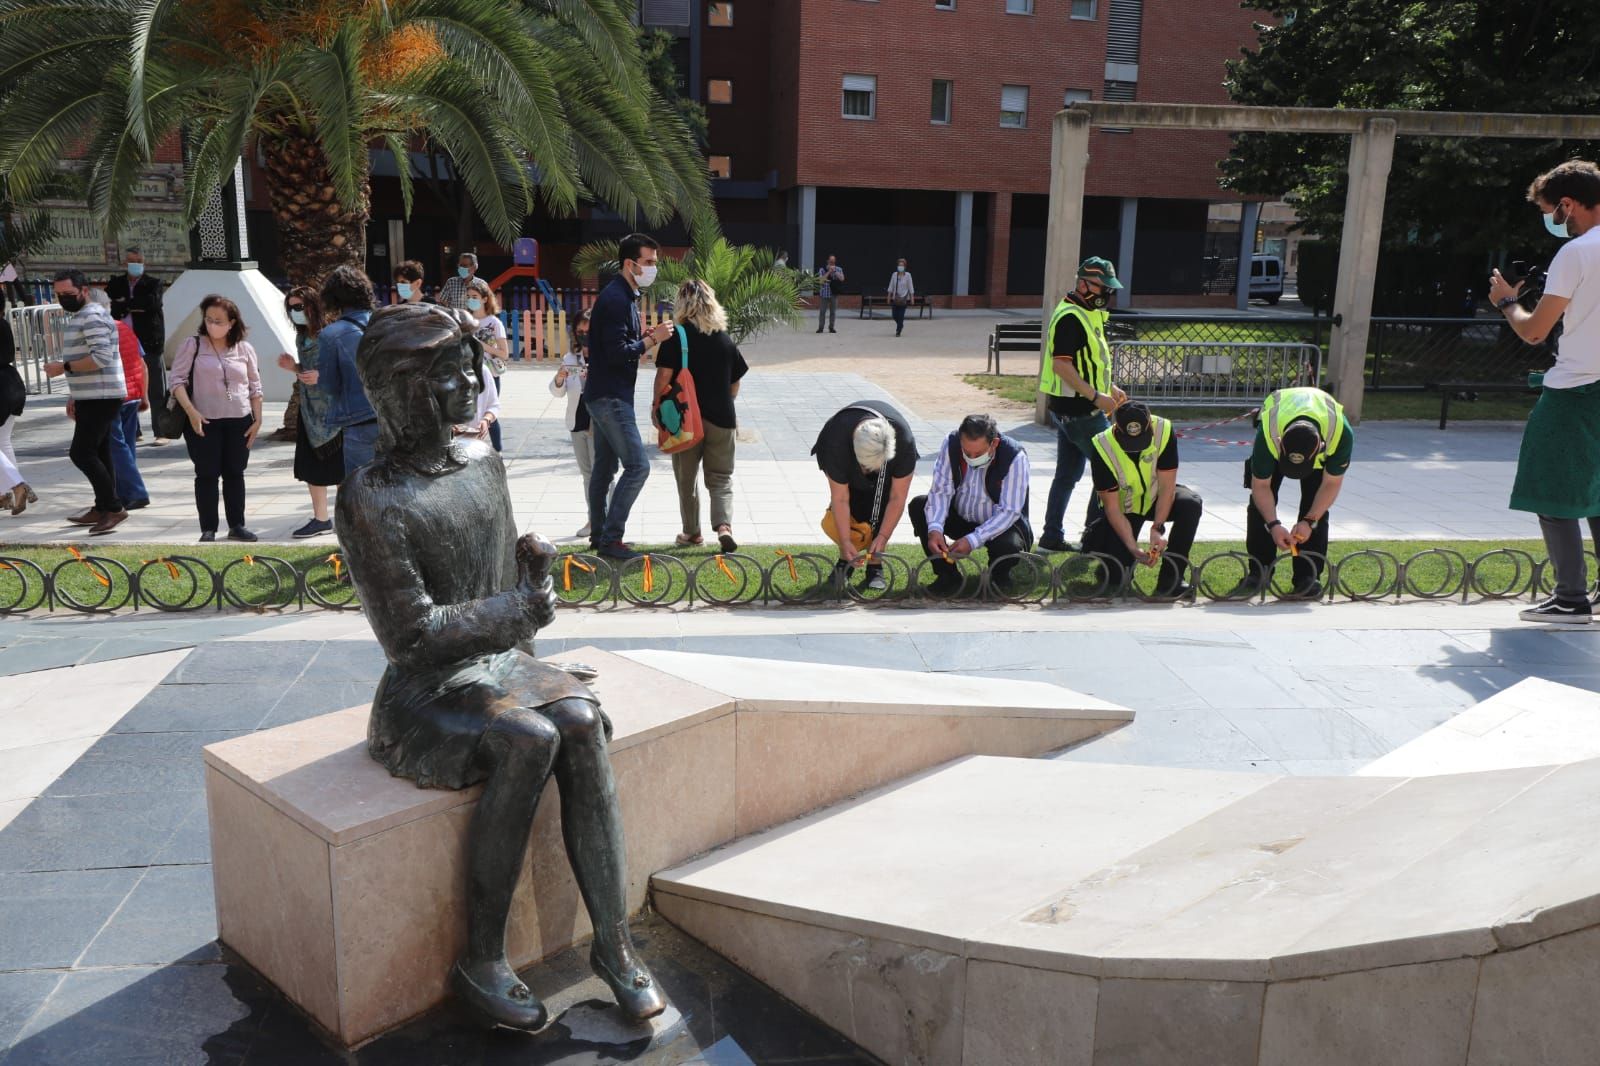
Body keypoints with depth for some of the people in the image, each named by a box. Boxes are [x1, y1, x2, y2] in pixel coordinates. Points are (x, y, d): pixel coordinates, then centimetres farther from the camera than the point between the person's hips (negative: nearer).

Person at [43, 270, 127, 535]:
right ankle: (102, 509, 20)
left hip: (101, 398, -10)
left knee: (81, 453, -13)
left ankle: (114, 508, -10)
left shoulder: (93, 316, -13)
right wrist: (75, 399, 23)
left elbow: (101, 357, -24)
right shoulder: (77, 317, 19)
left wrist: (64, 367, -20)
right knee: (98, 454, 13)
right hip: (91, 398, 10)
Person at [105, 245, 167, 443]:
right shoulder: (115, 284, 10)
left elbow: (152, 302, -17)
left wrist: (125, 304, -10)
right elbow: (112, 309, -3)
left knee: (156, 391, -1)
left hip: (150, 343, -4)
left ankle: (160, 432, 3)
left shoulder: (153, 283, 1)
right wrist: (135, 307, -12)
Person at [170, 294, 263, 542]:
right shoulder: (193, 345, -2)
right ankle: (208, 529, 8)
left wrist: (257, 419, 5)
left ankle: (237, 525, 19)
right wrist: (191, 412, -17)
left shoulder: (244, 349, 6)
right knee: (207, 475, 1)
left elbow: (255, 387, 11)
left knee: (235, 473, 9)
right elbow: (177, 379, -5)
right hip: (204, 422, -2)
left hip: (239, 422, 2)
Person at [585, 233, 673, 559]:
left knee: (605, 466, 14)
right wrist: (652, 339, -15)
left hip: (605, 395, 11)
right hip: (610, 396, -11)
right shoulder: (615, 299, -17)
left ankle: (598, 535, 22)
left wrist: (645, 337, 6)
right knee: (637, 465, -11)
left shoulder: (625, 296, 16)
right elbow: (617, 354, -22)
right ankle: (611, 538, -6)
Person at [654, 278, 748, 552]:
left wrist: (656, 407, -1)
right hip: (721, 417, 3)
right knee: (721, 478, 9)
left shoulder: (676, 336, -8)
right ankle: (724, 525, -12)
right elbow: (735, 382, 11)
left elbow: (664, 376, -13)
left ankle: (692, 531, 24)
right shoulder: (725, 339, 5)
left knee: (686, 477, 14)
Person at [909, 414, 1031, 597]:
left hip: (998, 525, -4)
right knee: (918, 506, -19)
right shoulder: (951, 444, -19)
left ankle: (997, 579, 4)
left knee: (1008, 546, -36)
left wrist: (973, 540, -37)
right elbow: (940, 490, -17)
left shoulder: (1015, 458, -27)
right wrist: (935, 529, -34)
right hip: (959, 517, 4)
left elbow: (1009, 511, -27)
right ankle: (947, 575, -6)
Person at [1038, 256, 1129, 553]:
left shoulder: (1087, 314, 17)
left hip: (1072, 409, 10)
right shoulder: (1070, 317, -17)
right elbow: (1062, 365, -24)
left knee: (1068, 474, 13)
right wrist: (1096, 396, -24)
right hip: (1078, 410, -10)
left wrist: (1110, 388, 17)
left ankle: (1053, 535, 19)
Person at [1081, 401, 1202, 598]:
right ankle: (1093, 537, 18)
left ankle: (1169, 581, -20)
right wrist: (1133, 547, -33)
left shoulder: (1164, 432, -26)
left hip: (1156, 497, 2)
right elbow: (1112, 507, -25)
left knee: (1191, 504, -31)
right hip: (1123, 507, -2)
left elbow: (1167, 487, -22)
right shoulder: (1103, 449, -30)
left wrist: (1157, 528, -33)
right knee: (1113, 575, -18)